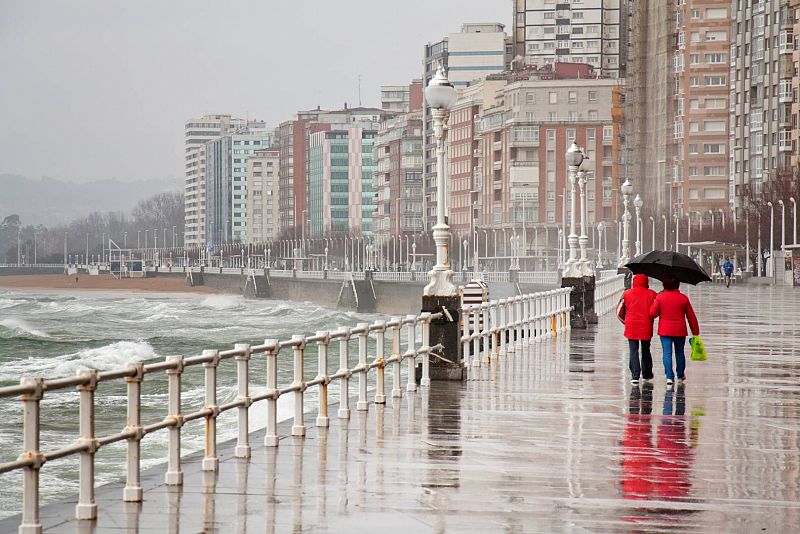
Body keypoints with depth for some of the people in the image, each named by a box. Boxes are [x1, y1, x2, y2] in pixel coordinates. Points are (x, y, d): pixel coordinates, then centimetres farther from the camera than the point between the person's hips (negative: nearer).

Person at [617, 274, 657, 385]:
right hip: (646, 327, 1)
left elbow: (620, 312, 5)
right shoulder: (652, 294, 0)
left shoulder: (627, 294, 1)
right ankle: (647, 374, 26)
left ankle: (635, 376, -12)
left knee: (633, 351, -1)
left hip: (631, 326, -1)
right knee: (646, 350, 17)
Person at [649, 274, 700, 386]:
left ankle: (669, 376, -11)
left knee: (667, 353, -1)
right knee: (680, 353, 15)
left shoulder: (660, 297, -5)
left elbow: (653, 313, -4)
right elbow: (691, 316, 5)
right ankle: (680, 375, 27)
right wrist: (695, 331, 14)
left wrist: (655, 302, 14)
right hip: (680, 331, 1)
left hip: (665, 331, -1)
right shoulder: (683, 298, 0)